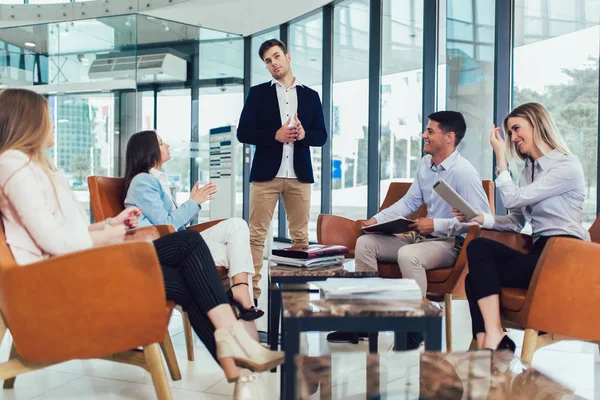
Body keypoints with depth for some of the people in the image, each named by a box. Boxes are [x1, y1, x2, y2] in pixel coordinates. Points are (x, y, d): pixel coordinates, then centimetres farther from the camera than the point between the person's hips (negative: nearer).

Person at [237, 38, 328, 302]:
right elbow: (243, 132, 0)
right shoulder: (258, 93, 7)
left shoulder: (310, 95, 12)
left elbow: (321, 136, 10)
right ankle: (251, 291, 2)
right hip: (266, 173, -2)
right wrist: (275, 135, -14)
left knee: (300, 236, 5)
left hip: (299, 175, 2)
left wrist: (304, 135, -11)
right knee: (257, 235, -3)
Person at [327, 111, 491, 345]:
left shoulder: (463, 173, -17)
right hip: (422, 236, 9)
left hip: (451, 243, -9)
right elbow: (409, 201, 15)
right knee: (365, 242, -3)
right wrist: (378, 219, 2)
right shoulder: (425, 165, 9)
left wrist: (436, 224, -23)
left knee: (407, 255, -38)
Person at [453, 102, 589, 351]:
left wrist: (501, 158, -6)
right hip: (541, 251, 8)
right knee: (478, 246, -19)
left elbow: (512, 199, -14)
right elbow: (516, 222, 15)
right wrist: (480, 218, -1)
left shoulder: (567, 166, -7)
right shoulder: (529, 168, 20)